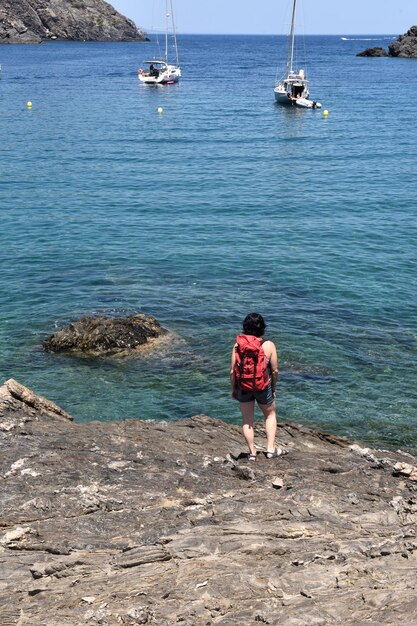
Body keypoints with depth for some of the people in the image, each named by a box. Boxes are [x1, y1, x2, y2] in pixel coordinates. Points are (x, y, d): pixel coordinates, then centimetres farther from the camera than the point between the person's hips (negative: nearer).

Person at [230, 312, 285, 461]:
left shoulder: (238, 345, -11)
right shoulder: (269, 345, -12)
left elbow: (233, 371, -8)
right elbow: (275, 370, -7)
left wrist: (233, 388, 7)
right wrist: (273, 388, 9)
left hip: (243, 386, 1)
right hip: (263, 387, -1)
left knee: (247, 420, 16)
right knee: (270, 415, 23)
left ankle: (252, 453, 21)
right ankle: (271, 449, 18)